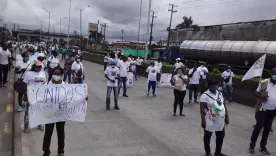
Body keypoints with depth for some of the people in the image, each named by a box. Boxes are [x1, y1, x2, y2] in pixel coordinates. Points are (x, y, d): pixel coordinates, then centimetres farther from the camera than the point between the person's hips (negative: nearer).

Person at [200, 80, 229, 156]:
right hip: (210, 121, -7)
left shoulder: (220, 94, 6)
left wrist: (227, 116, 11)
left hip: (220, 121, 7)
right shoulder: (205, 95, -16)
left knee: (221, 136, 17)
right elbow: (202, 109, -17)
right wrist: (203, 121, -20)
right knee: (207, 137, 11)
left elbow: (224, 105, 13)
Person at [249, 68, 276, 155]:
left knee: (267, 128, 12)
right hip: (263, 109, -4)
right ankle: (252, 145, 12)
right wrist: (262, 96, -25)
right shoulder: (264, 82, -9)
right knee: (259, 127, -1)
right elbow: (257, 93, -5)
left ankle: (263, 146, 25)